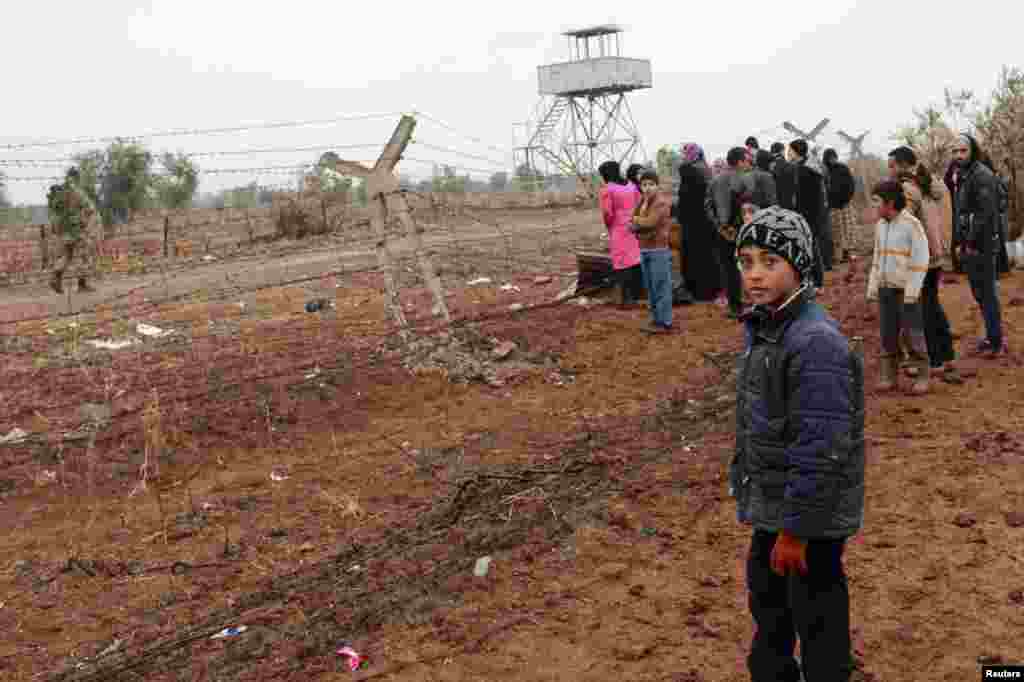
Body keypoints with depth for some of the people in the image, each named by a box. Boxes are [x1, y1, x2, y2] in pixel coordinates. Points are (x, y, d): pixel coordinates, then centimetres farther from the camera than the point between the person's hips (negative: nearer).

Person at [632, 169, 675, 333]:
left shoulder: (662, 202, -10)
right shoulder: (642, 202, 14)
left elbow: (649, 222, -20)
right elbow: (634, 226, 9)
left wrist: (637, 219, -2)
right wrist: (642, 223, -11)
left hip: (659, 250, -8)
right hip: (644, 250, 9)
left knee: (661, 287, -5)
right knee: (650, 288, 14)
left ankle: (665, 323, -2)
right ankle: (656, 319, 23)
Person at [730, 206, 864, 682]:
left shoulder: (816, 342, -27)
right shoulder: (762, 326, 4)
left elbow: (819, 450, -27)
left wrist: (796, 528, -21)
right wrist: (745, 485, 19)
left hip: (812, 514, -9)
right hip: (771, 500, 10)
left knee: (816, 614, 8)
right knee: (766, 595, 26)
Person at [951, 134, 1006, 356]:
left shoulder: (982, 175, -13)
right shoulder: (961, 177, 14)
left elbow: (986, 212, -19)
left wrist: (972, 242, -18)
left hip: (982, 245, -9)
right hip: (969, 245, 9)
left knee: (987, 293, -4)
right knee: (980, 293, 15)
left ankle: (996, 341, 3)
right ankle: (992, 336, 24)